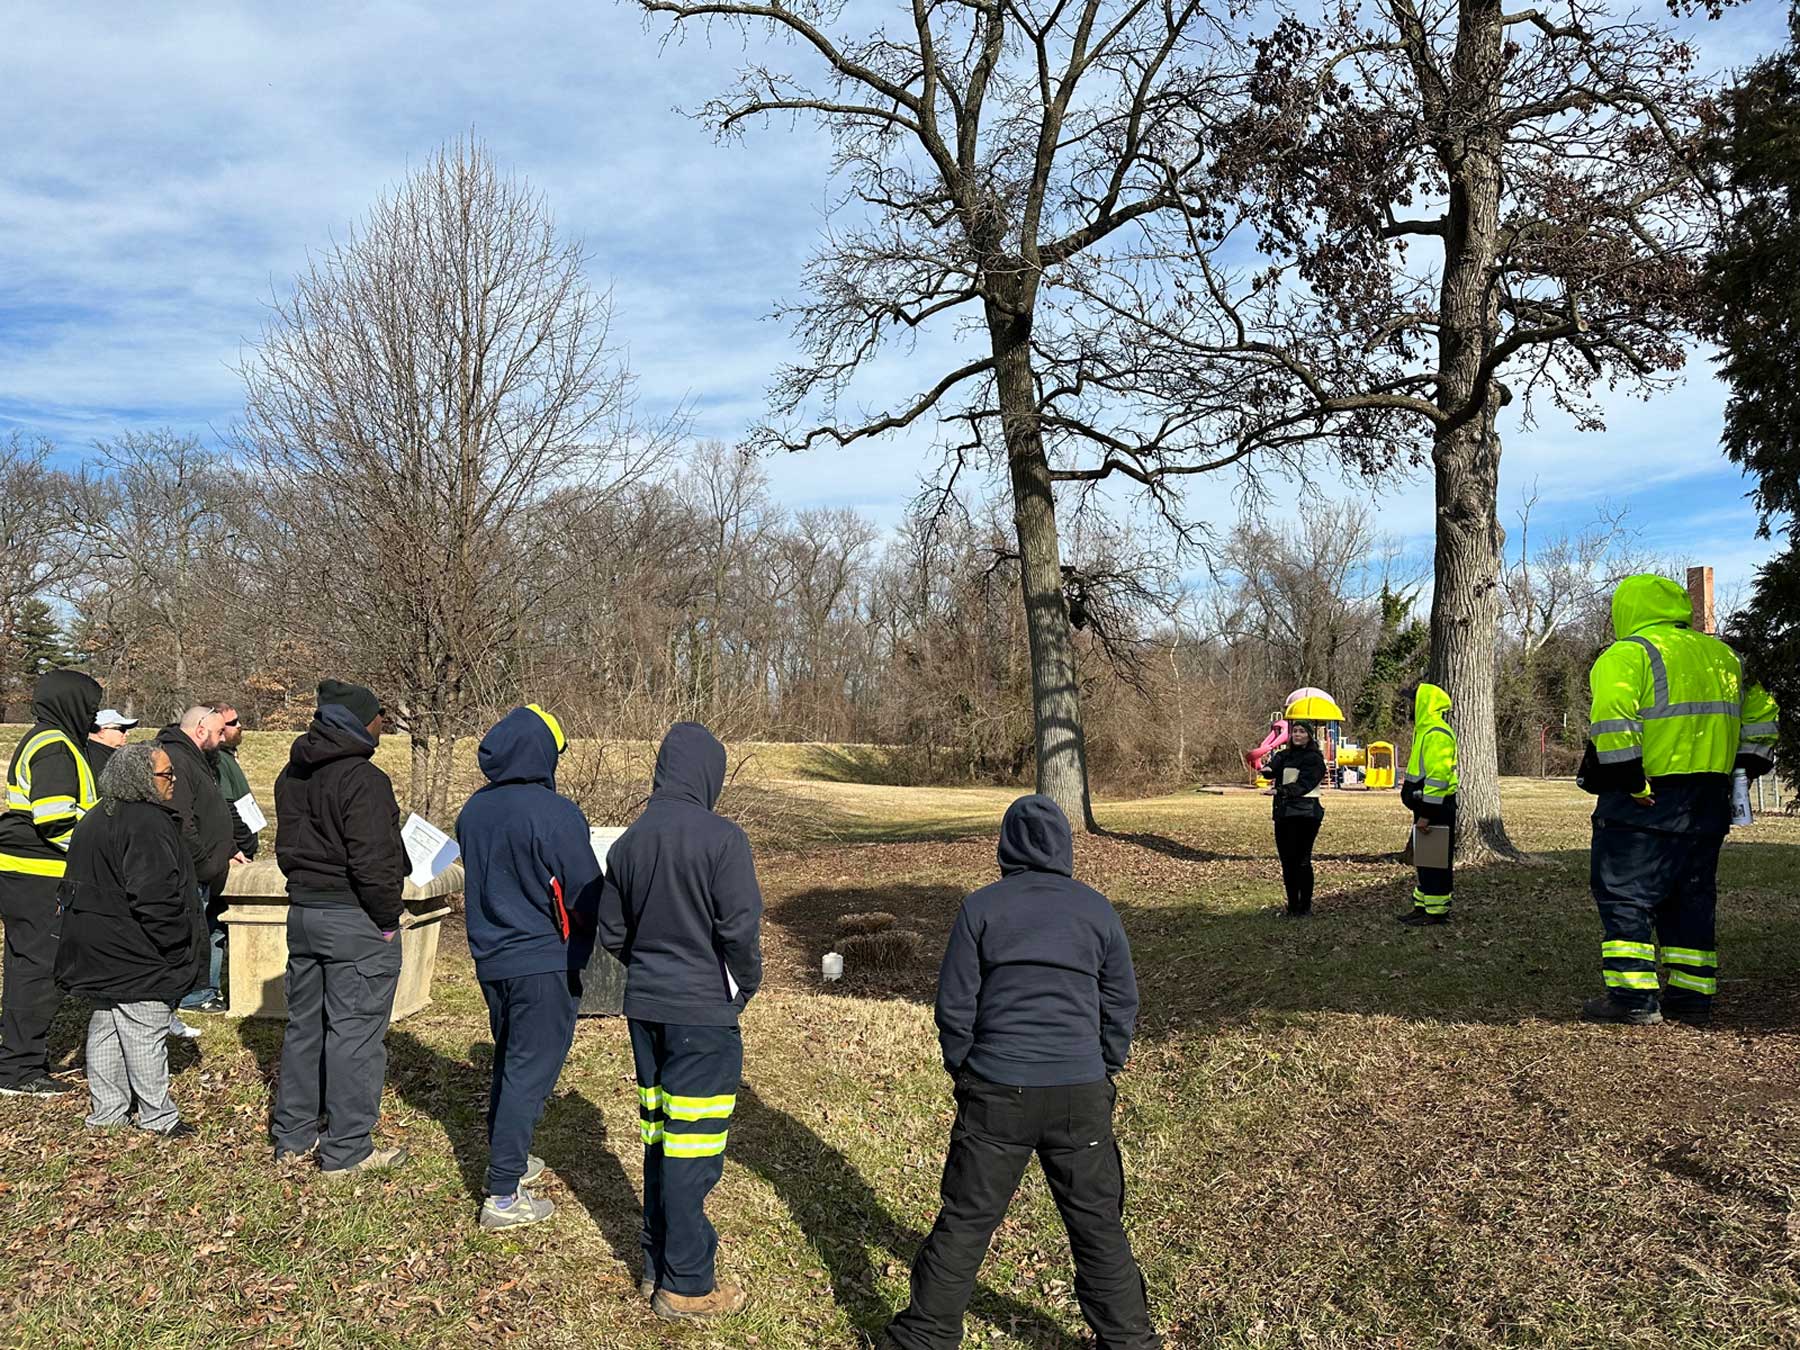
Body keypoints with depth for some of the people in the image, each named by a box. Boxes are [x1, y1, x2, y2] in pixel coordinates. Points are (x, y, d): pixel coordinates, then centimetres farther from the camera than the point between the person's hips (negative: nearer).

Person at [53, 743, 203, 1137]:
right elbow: (155, 896, -25)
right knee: (145, 1032, -1)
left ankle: (106, 1111, 25)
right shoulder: (146, 824, -21)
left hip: (95, 949, 10)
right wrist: (178, 945, -15)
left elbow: (79, 883, 20)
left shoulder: (94, 819, 13)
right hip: (133, 954, -10)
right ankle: (158, 1116, 7)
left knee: (106, 1025, 16)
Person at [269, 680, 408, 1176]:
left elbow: (288, 846, 16)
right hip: (355, 920, -9)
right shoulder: (362, 780, -19)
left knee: (303, 1024, 17)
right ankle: (347, 1150, 6)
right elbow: (374, 862, -22)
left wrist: (308, 888, 17)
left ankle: (293, 1137, 27)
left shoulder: (292, 776, 10)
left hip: (303, 911, 9)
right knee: (355, 1032, 0)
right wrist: (387, 920, -12)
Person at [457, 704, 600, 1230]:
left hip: (490, 959, 7)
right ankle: (503, 1196, 3)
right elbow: (587, 896, -16)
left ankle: (507, 1159, 36)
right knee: (530, 1072, 0)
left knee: (507, 1061, 22)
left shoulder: (473, 811, 3)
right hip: (544, 965, -7)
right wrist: (592, 947, 3)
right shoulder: (554, 815, -21)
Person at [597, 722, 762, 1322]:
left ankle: (658, 1268, 27)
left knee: (657, 1138, 16)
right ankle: (687, 1284, 11)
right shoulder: (722, 838, -15)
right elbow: (740, 928, -17)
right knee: (691, 1149, 2)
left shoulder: (627, 843, 4)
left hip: (645, 1007, 6)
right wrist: (745, 986, -1)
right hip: (704, 1012, -6)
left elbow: (612, 932, 10)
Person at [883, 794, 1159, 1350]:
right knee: (1099, 1225, 13)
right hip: (1081, 1094, 1)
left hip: (996, 1092, -1)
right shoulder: (1098, 910, 4)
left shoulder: (981, 907, -2)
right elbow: (1122, 1005, 8)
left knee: (965, 1222, 9)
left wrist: (963, 1071, 12)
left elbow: (954, 1004, -1)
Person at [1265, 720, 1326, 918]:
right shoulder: (1283, 756, 16)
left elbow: (1303, 784, -13)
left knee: (1302, 861, -8)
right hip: (1283, 814, 5)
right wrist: (1267, 769, -28)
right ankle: (1292, 906, 14)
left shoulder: (1315, 759, 0)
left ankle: (1306, 907, 0)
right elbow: (1273, 768, -4)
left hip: (1306, 814, -5)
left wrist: (1280, 791, -27)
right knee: (1287, 861, 5)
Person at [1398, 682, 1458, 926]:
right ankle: (1423, 906, 23)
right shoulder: (1425, 731, 18)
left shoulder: (1437, 734, -17)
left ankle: (1437, 910, 2)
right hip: (1426, 807, 11)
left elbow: (1438, 777, -23)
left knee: (1436, 861, -4)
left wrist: (1427, 813, -24)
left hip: (1436, 808, -11)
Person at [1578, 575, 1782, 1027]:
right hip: (1708, 802, 7)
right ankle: (1692, 995, 18)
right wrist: (1747, 768, 24)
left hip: (1644, 803, -7)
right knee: (1691, 899, 15)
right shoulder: (1722, 656, 16)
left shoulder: (1626, 655, -9)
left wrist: (1627, 783, -20)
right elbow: (1760, 715, 23)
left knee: (1625, 896, -1)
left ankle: (1634, 997, -4)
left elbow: (1613, 722, -23)